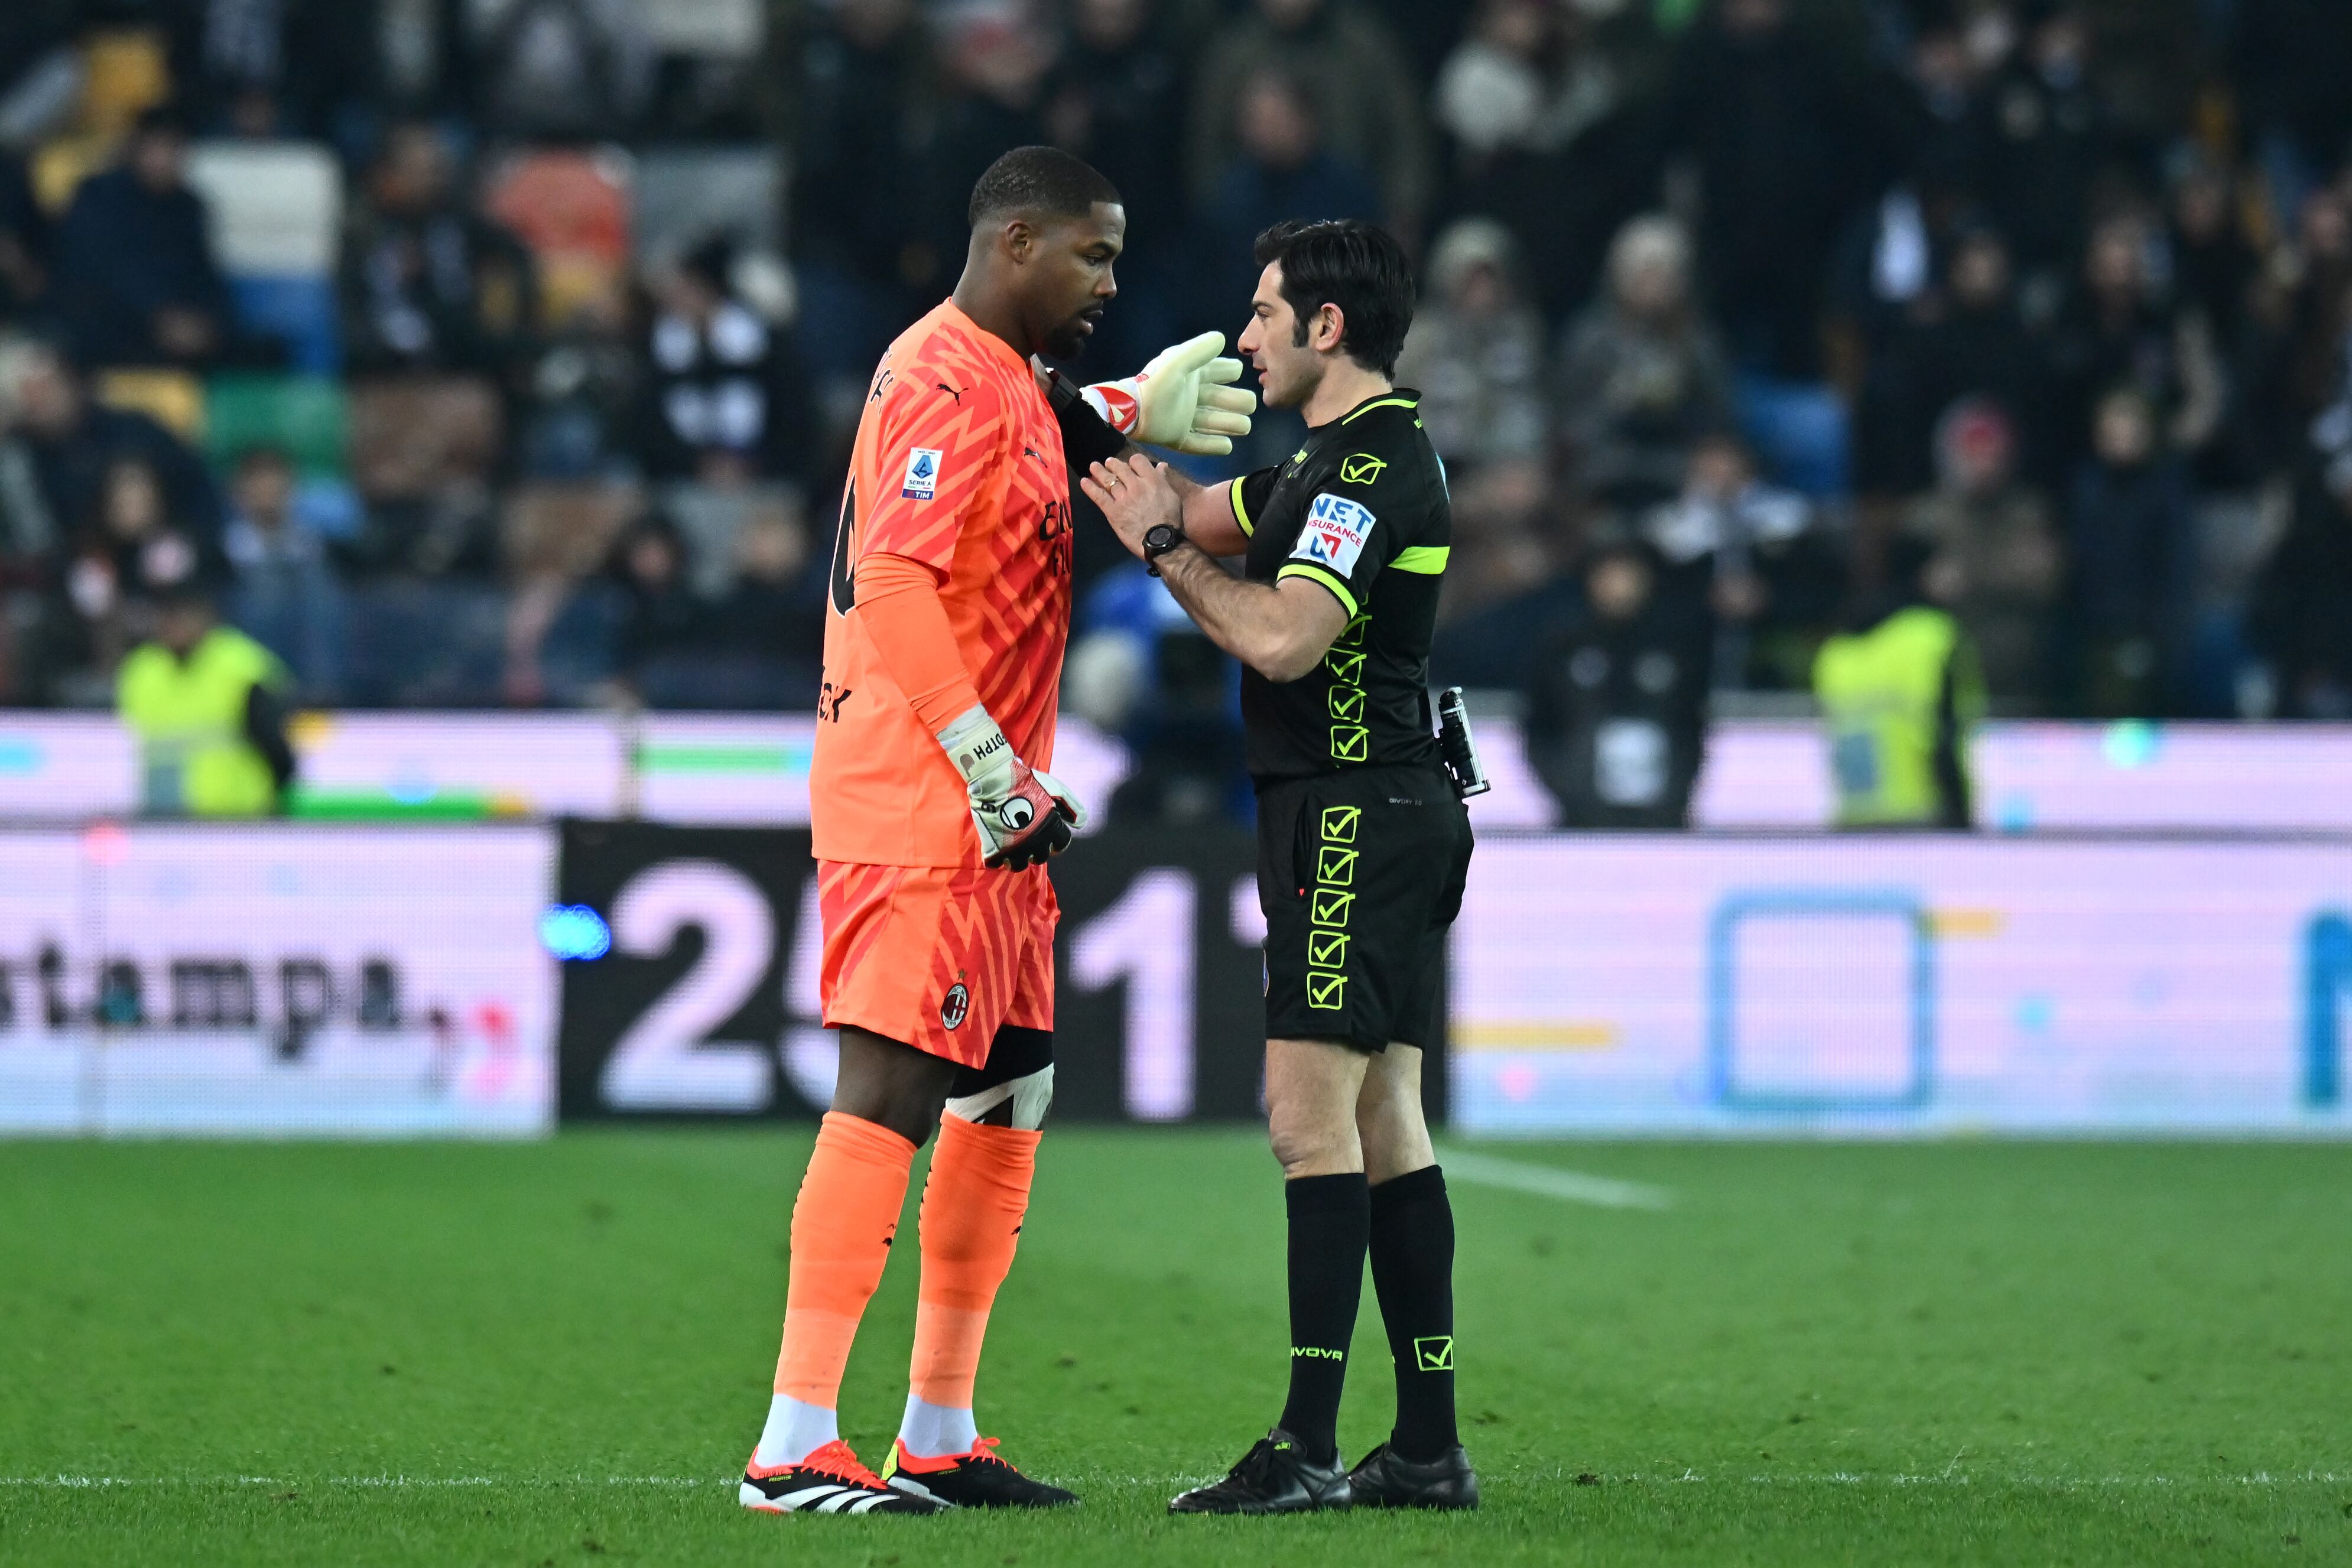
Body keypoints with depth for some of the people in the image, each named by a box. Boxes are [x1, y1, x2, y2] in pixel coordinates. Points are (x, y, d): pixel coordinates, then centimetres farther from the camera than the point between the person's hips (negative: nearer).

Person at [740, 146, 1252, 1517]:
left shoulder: (1007, 384, 18)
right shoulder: (949, 381, -13)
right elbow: (897, 584, -22)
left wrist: (1131, 413, 28)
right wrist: (990, 769, -22)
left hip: (985, 814, 11)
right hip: (916, 810, -11)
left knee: (1005, 1105, 13)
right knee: (891, 1097, -13)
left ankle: (940, 1438, 18)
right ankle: (797, 1447, -15)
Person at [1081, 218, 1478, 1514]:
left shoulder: (1374, 463, -15)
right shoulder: (1341, 458, 17)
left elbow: (1282, 638, -23)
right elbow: (1213, 518, 29)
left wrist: (1162, 547, -13)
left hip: (1357, 814, -10)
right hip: (1382, 814, 10)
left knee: (1312, 1116, -12)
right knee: (1382, 1125, 8)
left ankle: (1309, 1446, -15)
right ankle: (1428, 1449, 8)